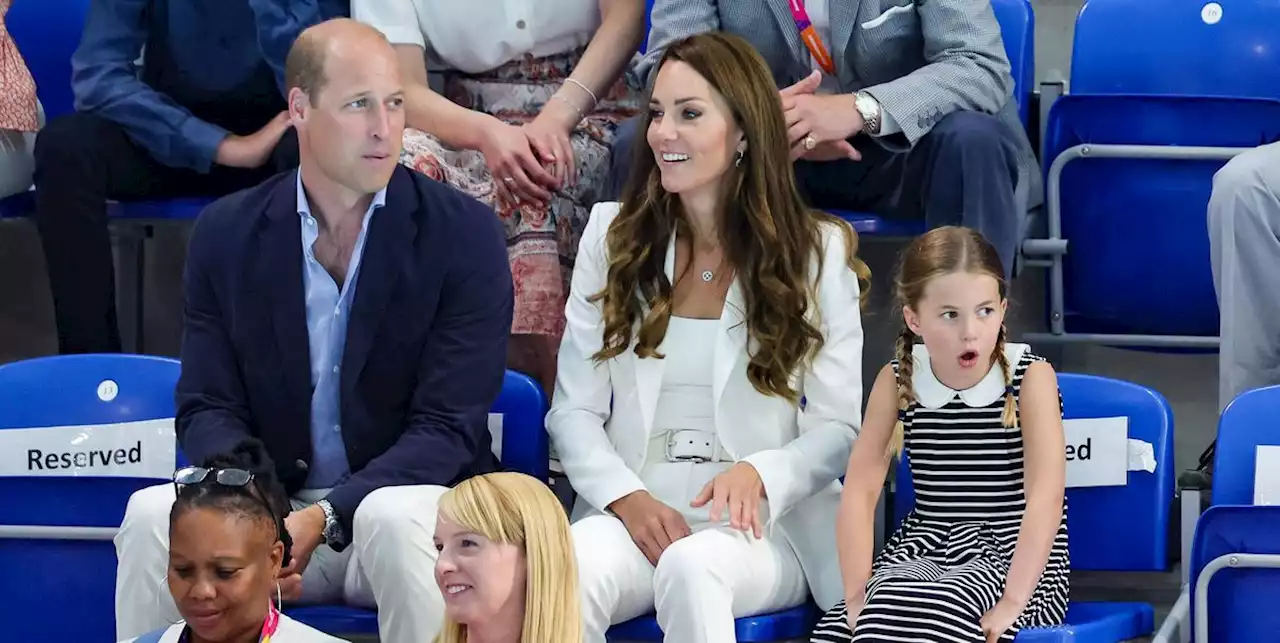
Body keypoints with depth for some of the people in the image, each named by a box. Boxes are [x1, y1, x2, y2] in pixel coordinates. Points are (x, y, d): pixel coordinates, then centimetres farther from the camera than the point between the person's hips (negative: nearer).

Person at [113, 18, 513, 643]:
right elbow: (209, 410, 3)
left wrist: (320, 519, -24)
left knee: (399, 520, -37)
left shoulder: (463, 234, -4)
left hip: (407, 500, -2)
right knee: (151, 515, -26)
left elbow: (448, 428, -10)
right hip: (268, 504, 2)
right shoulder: (226, 233, 5)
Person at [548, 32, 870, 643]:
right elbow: (574, 410, 9)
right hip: (634, 509, 1)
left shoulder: (817, 249, 4)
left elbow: (840, 429, 3)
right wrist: (626, 498, -10)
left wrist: (759, 473, -18)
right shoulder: (614, 236, 11)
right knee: (567, 575, -35)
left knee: (691, 569, -38)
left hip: (762, 522, -1)